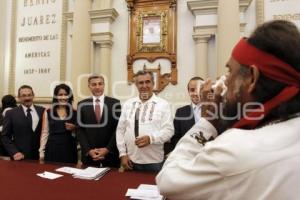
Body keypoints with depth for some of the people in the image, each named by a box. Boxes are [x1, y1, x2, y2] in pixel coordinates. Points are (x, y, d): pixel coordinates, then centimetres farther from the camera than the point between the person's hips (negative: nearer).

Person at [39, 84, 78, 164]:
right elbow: (45, 133, 5)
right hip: (52, 149, 0)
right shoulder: (48, 112, 4)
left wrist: (74, 129, -11)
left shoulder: (75, 113, 4)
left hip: (69, 149, 0)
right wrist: (41, 152, 3)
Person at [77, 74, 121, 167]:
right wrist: (88, 150, -9)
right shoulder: (82, 105, 3)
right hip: (89, 154, 1)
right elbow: (80, 130, 1)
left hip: (110, 154, -1)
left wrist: (108, 149, -10)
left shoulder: (115, 103, -2)